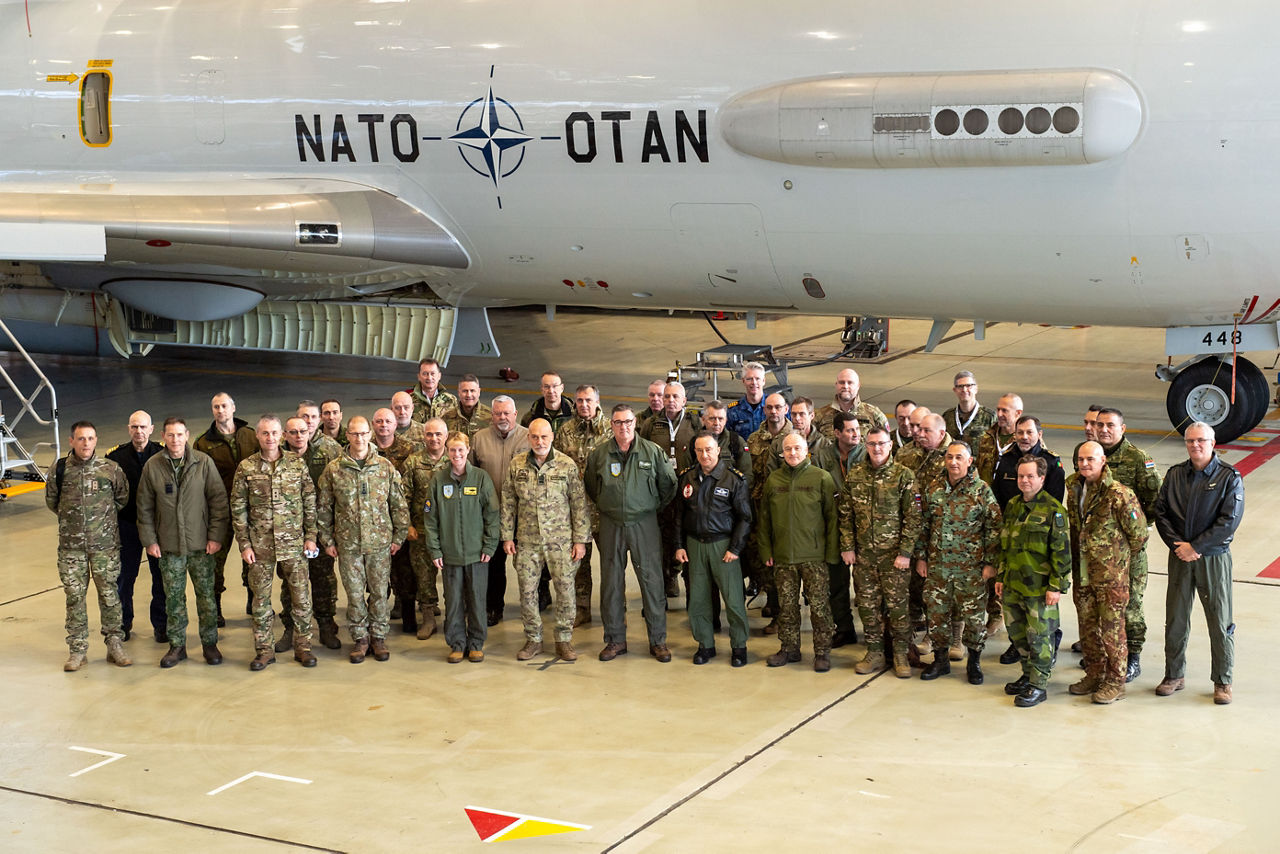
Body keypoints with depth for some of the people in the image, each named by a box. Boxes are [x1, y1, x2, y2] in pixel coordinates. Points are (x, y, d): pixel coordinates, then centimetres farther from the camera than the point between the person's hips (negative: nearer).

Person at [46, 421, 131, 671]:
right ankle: (77, 650, 14)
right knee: (74, 596, 5)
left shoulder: (110, 469, -5)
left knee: (109, 594, 4)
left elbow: (122, 499, 10)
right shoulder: (59, 470, -3)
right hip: (71, 545, 1)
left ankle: (114, 645, 16)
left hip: (105, 544, -1)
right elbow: (51, 500, 13)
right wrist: (72, 518, 13)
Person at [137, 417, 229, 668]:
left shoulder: (203, 462, -4)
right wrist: (149, 540, 1)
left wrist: (216, 536, -6)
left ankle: (209, 643, 19)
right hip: (168, 546, 1)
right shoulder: (152, 466, 0)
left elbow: (219, 500, -2)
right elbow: (144, 507, 5)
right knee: (173, 597, 7)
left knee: (207, 595, 6)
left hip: (201, 544, -1)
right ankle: (177, 645, 18)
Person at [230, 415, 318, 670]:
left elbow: (310, 502, 6)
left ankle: (303, 646, 14)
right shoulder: (246, 468, 1)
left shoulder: (297, 463, 2)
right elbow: (238, 509, 3)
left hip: (293, 542, 0)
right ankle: (264, 650, 15)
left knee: (301, 595, 3)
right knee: (261, 598, 5)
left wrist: (310, 536, 1)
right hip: (260, 544, 0)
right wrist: (244, 544, -2)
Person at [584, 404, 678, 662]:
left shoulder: (652, 451, -2)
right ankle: (615, 640, 15)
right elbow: (590, 486, 17)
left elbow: (668, 484, 7)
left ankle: (658, 640, 6)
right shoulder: (598, 454, 3)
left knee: (652, 580, -2)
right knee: (611, 582, 5)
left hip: (644, 524, -2)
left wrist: (654, 507, 9)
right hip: (611, 525, 2)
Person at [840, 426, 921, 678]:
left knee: (897, 604, 1)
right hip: (863, 553, 3)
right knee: (867, 604, 8)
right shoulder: (854, 475, 4)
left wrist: (905, 552, -12)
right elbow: (846, 514, 8)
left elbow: (913, 518, -7)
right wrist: (847, 547, 2)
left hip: (894, 553, -3)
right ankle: (875, 653, 20)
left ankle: (901, 655, 13)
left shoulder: (904, 475, -6)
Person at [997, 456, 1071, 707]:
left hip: (1039, 586, -7)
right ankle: (1028, 675, 31)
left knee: (1039, 636, 0)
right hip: (1013, 583, 7)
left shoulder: (1053, 510, -11)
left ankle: (1038, 685, 10)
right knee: (1017, 632, 15)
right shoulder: (1012, 505, 11)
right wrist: (1001, 577, 18)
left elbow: (1062, 551, -11)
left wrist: (1057, 586, -14)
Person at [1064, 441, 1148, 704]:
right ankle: (1094, 675, 27)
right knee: (1087, 625, 14)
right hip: (1081, 572, 7)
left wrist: (1117, 557, 2)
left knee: (1112, 627, 0)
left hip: (1110, 574, -7)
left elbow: (1138, 534, -10)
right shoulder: (1074, 488, 4)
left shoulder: (1119, 494, -18)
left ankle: (1115, 682, 9)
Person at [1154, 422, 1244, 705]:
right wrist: (1177, 544, -10)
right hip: (1180, 557, 3)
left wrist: (1195, 547, -15)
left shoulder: (1229, 477, -5)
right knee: (1175, 618, 8)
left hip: (1214, 557, -3)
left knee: (1220, 621, 1)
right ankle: (1174, 675, 22)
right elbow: (1161, 512, 4)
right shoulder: (1174, 475, 6)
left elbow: (1229, 520, -12)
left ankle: (1222, 681, 12)